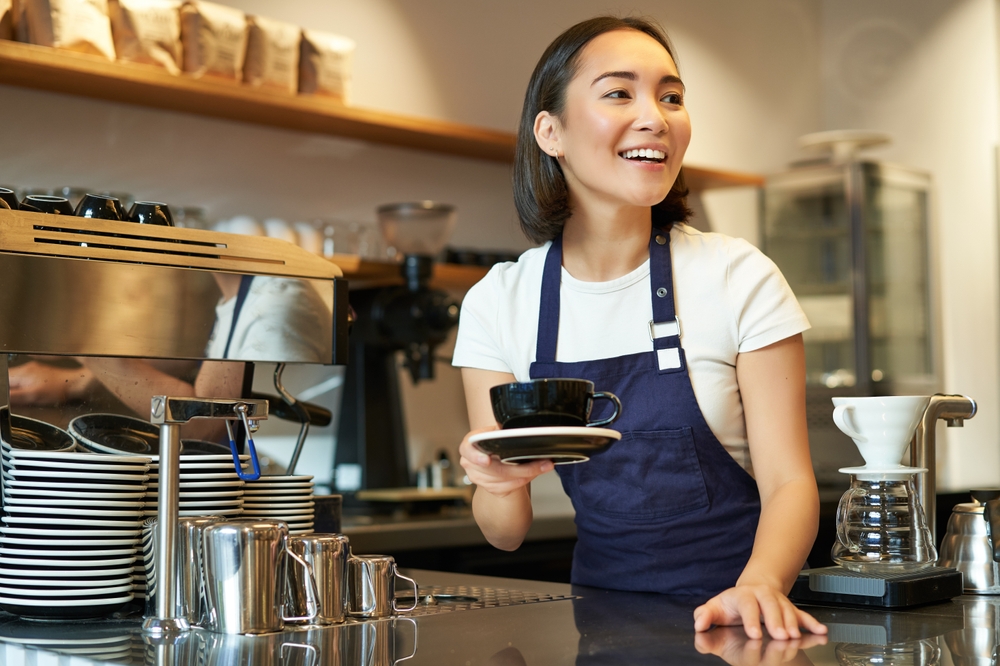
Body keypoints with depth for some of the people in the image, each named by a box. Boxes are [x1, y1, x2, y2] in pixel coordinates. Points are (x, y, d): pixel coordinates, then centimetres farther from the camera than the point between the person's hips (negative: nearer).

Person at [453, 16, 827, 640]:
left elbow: (788, 481, -6)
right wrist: (498, 482, -19)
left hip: (732, 616, -1)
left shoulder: (740, 278, -6)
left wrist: (760, 584, -25)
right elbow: (507, 532, 2)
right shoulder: (498, 302, -1)